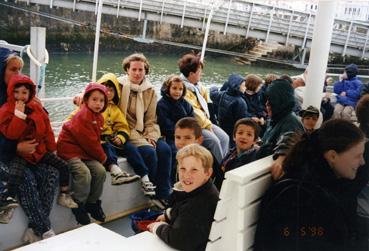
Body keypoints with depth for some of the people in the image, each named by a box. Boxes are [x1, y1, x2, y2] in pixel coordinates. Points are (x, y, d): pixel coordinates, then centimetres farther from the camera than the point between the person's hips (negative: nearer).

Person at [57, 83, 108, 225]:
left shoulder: (98, 117, 11)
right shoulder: (83, 116, -17)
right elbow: (90, 141, -18)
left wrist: (100, 156, -2)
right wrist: (102, 157, -8)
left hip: (86, 152, 9)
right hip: (70, 149, -9)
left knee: (100, 171, -7)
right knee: (84, 174, -27)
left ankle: (93, 203, 9)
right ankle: (78, 207, -10)